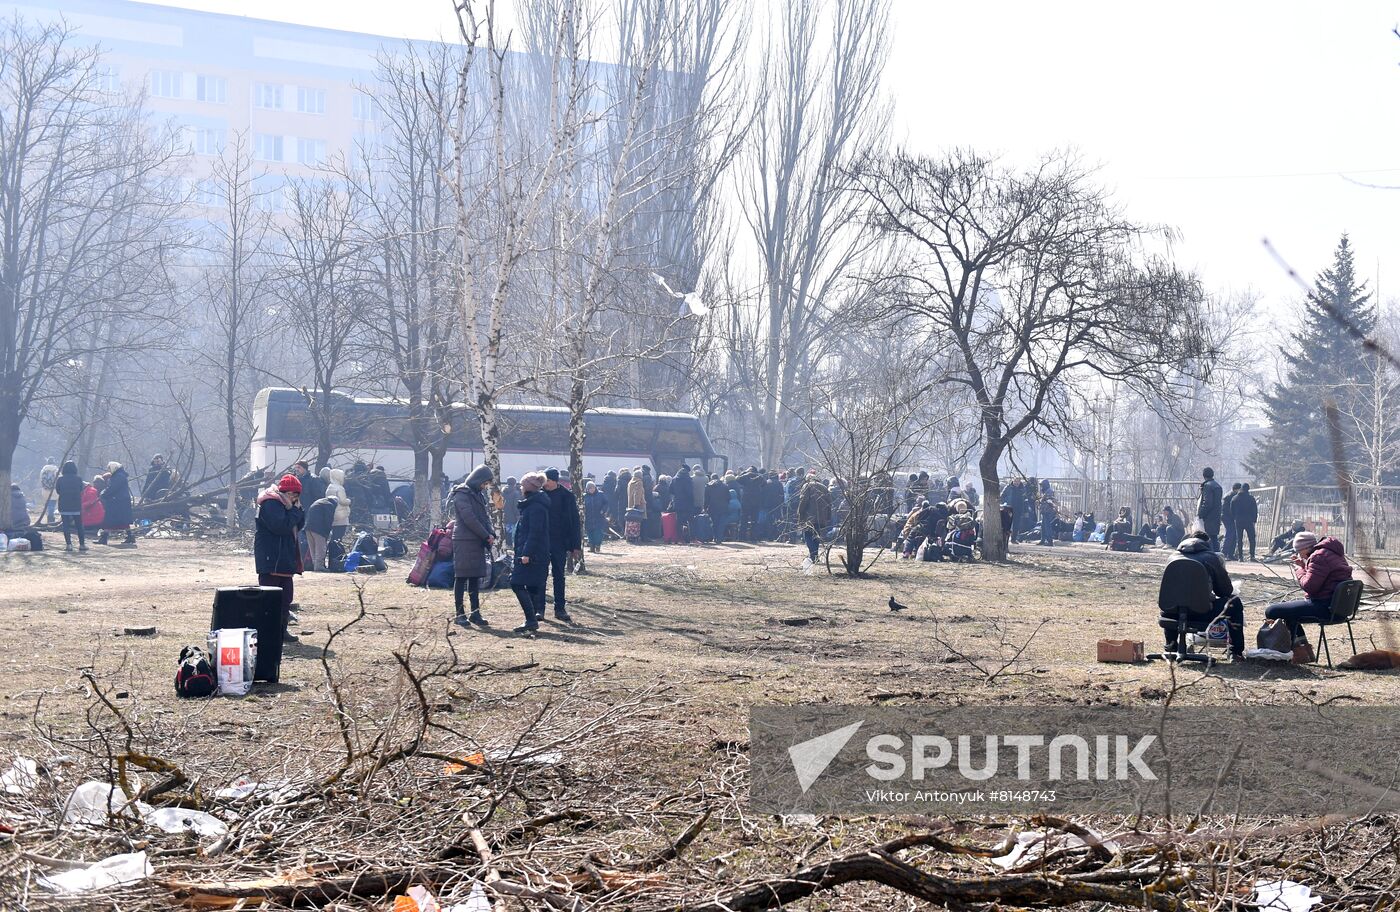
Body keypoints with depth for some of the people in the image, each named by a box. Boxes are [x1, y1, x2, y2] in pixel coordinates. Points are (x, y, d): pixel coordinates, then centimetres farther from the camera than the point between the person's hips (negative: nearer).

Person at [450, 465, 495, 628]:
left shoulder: (479, 495, 17)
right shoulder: (462, 495, -10)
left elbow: (485, 516, 15)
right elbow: (469, 518, -17)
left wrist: (491, 534, -2)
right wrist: (486, 536, -14)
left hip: (479, 542, 8)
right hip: (464, 542, -8)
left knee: (475, 578, 9)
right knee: (462, 577, -3)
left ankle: (475, 613, 12)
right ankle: (460, 614, 0)